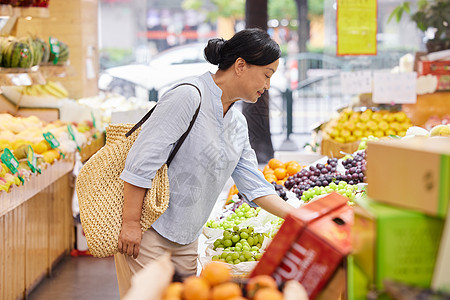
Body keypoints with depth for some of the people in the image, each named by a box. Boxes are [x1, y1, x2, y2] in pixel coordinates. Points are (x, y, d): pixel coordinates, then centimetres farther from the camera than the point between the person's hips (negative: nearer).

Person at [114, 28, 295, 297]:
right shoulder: (190, 97, -16)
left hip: (187, 240, 9)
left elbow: (254, 185, 15)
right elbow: (142, 159, -20)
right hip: (148, 232, -8)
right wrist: (131, 223, -21)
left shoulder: (238, 123, 12)